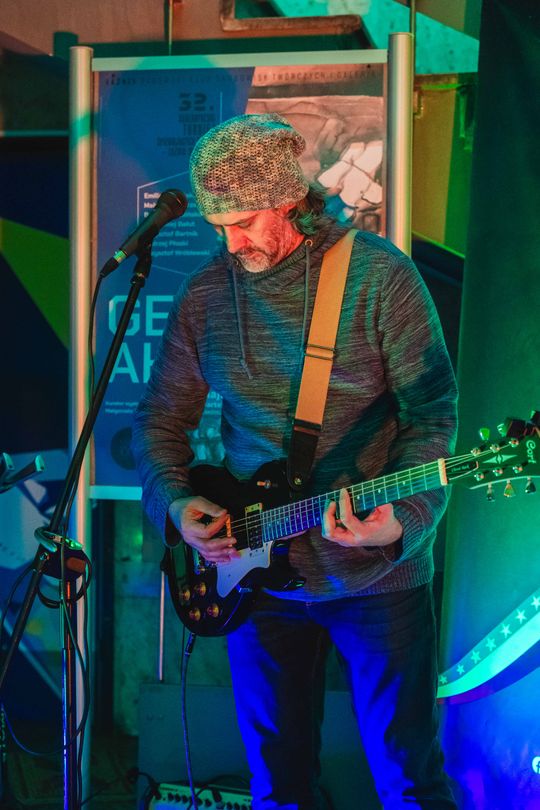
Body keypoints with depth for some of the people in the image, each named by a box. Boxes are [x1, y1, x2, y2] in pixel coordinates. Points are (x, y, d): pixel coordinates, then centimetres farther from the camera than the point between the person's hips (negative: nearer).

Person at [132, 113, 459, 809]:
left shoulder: (378, 274, -9)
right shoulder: (202, 297, 3)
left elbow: (431, 411, -12)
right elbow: (160, 419, 13)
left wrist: (403, 521, -27)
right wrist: (174, 503, -6)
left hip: (378, 575, -3)